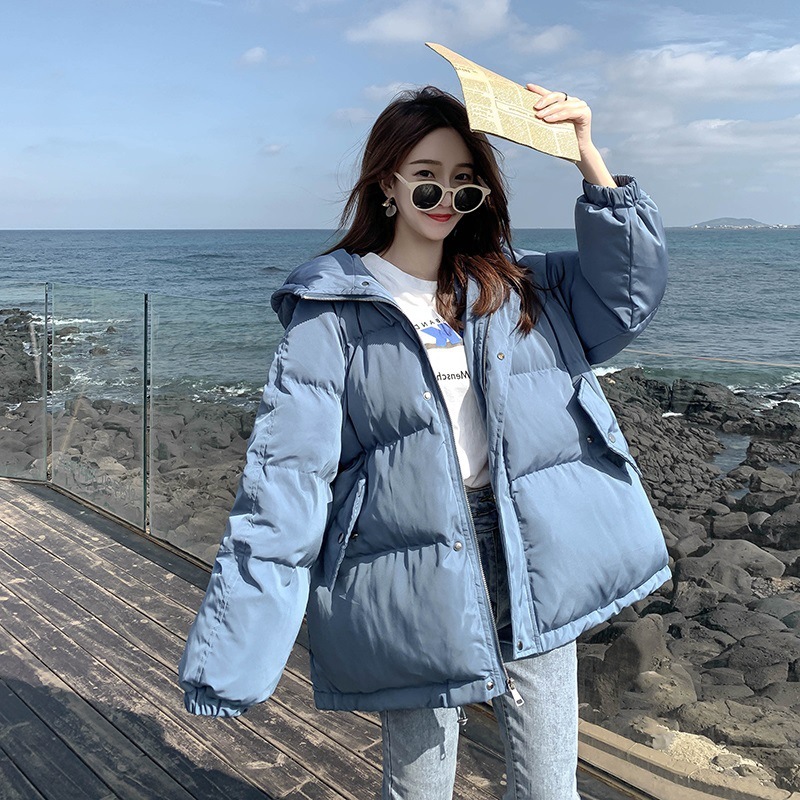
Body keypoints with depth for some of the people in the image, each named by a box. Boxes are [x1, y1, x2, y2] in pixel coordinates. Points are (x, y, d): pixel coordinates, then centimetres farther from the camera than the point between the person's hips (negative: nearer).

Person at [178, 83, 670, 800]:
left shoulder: (521, 286, 9)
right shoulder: (335, 313, -5)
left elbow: (629, 293, 2)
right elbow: (287, 475, -11)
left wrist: (586, 152, -5)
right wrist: (233, 653, -16)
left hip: (530, 561, 4)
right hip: (414, 576, -3)